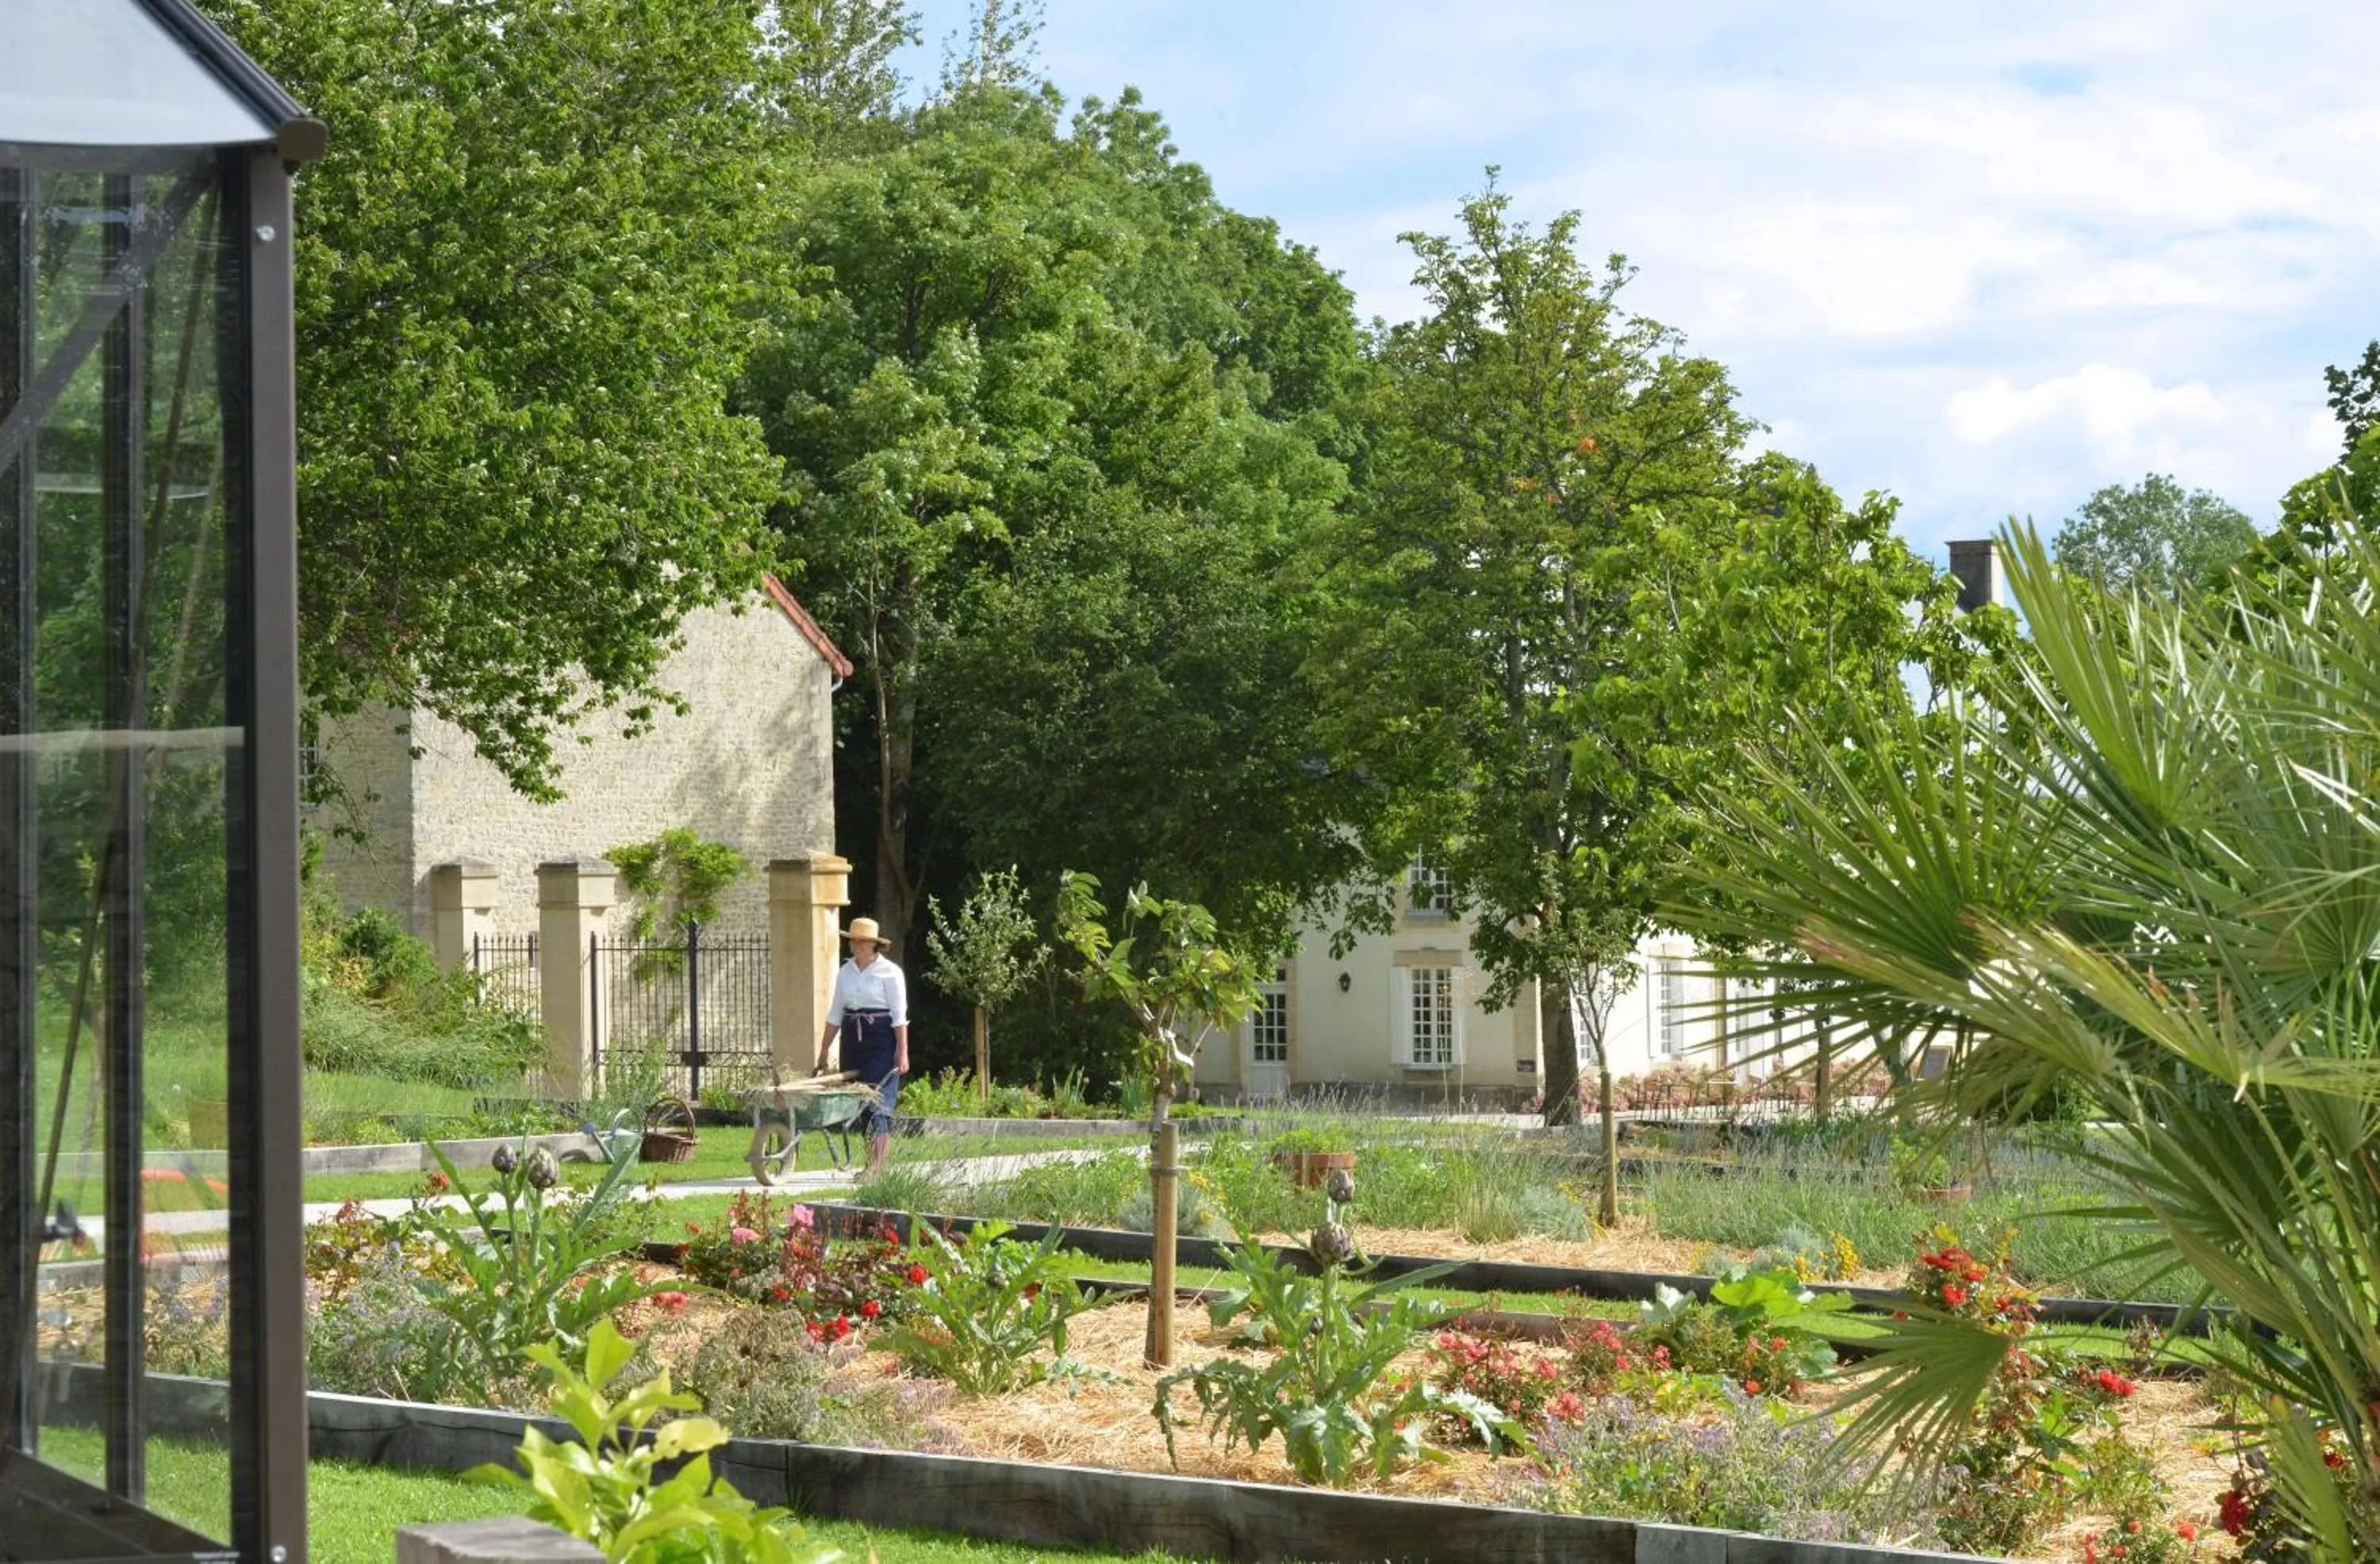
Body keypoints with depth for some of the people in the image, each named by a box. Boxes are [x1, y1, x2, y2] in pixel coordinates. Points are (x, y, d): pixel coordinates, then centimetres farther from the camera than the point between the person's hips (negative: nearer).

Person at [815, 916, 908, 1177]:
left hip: (882, 1042, -6)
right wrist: (824, 1051, 14)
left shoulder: (889, 973, -5)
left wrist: (903, 1052, -16)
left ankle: (876, 1165, -16)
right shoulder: (845, 972, 12)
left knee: (879, 1103, -12)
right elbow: (835, 1015, 16)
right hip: (854, 1042, 6)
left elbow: (899, 1016, -9)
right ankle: (874, 1163, 11)